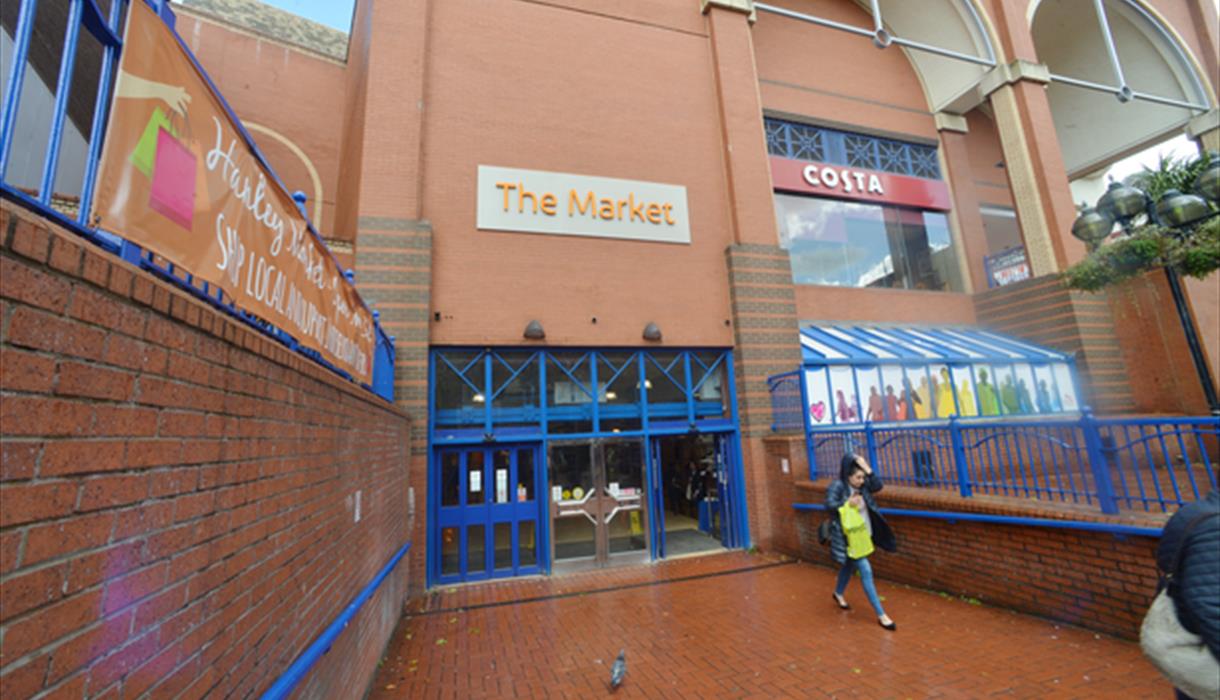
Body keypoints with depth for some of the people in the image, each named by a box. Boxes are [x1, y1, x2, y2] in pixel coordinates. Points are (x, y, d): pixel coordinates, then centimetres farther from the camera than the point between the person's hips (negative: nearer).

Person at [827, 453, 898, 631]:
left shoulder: (861, 486, 3)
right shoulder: (837, 486, -18)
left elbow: (878, 486, -8)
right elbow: (829, 505, -24)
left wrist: (867, 469, -13)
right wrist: (847, 504, -37)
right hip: (849, 537, -8)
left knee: (850, 567, 24)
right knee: (866, 571, -8)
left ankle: (838, 593, 47)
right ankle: (881, 615, 0)